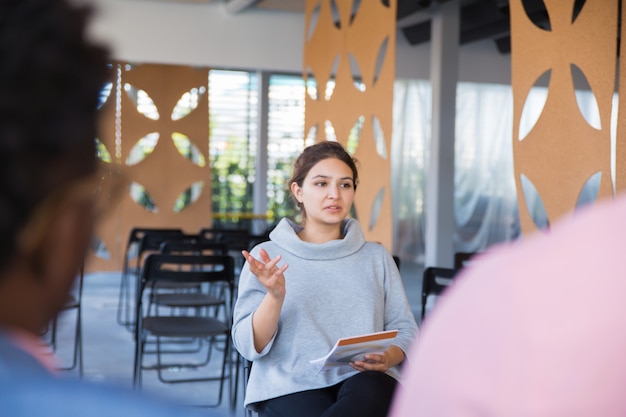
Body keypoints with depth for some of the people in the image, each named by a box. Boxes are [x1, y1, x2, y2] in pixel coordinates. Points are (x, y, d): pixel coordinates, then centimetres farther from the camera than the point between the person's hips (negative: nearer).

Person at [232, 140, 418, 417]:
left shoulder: (376, 257, 15)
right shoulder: (267, 255, 8)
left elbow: (404, 329, 11)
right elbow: (249, 346, 0)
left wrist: (387, 358, -12)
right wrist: (274, 297, -19)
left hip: (364, 382, 2)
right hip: (290, 386, -2)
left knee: (372, 391, -36)